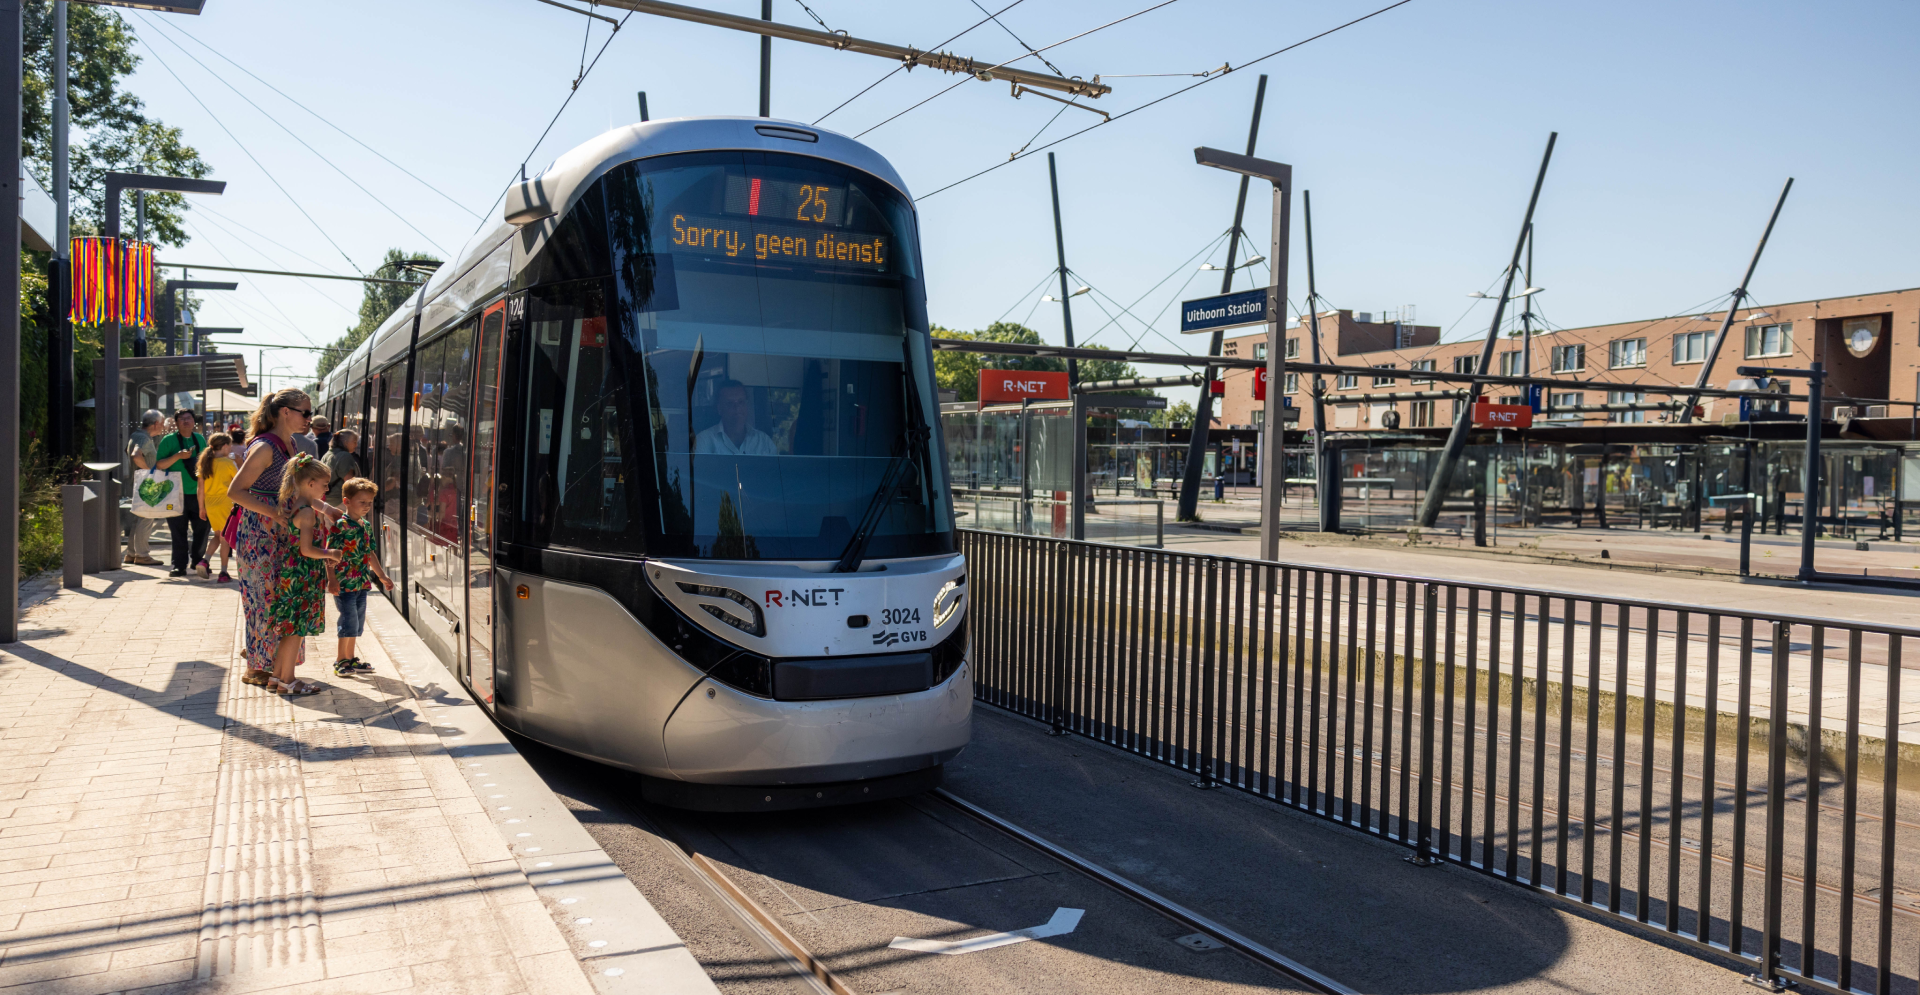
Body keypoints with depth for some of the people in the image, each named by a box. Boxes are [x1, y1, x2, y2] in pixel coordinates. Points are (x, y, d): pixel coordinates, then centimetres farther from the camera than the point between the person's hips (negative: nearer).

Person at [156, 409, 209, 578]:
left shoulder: (200, 439, 11)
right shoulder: (169, 440, -1)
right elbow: (159, 465, -7)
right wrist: (178, 456, -19)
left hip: (197, 493, 3)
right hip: (177, 494, -3)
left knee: (202, 528, 5)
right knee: (179, 532, -1)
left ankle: (197, 560, 21)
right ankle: (179, 565, 5)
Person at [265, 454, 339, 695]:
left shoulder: (292, 505, 10)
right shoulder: (308, 512, -18)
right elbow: (307, 549, -22)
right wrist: (330, 554, -8)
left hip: (289, 573, 10)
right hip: (303, 576, -10)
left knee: (290, 629, 16)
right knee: (296, 629, -1)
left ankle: (276, 677, 23)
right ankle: (287, 682, 6)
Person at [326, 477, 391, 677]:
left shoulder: (367, 525, 11)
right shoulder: (341, 525, -13)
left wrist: (382, 576, 24)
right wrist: (332, 579, -23)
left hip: (361, 583, 8)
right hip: (344, 583, -8)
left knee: (358, 622, 14)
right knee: (349, 620, -4)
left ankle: (350, 658, 26)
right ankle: (340, 661, 7)